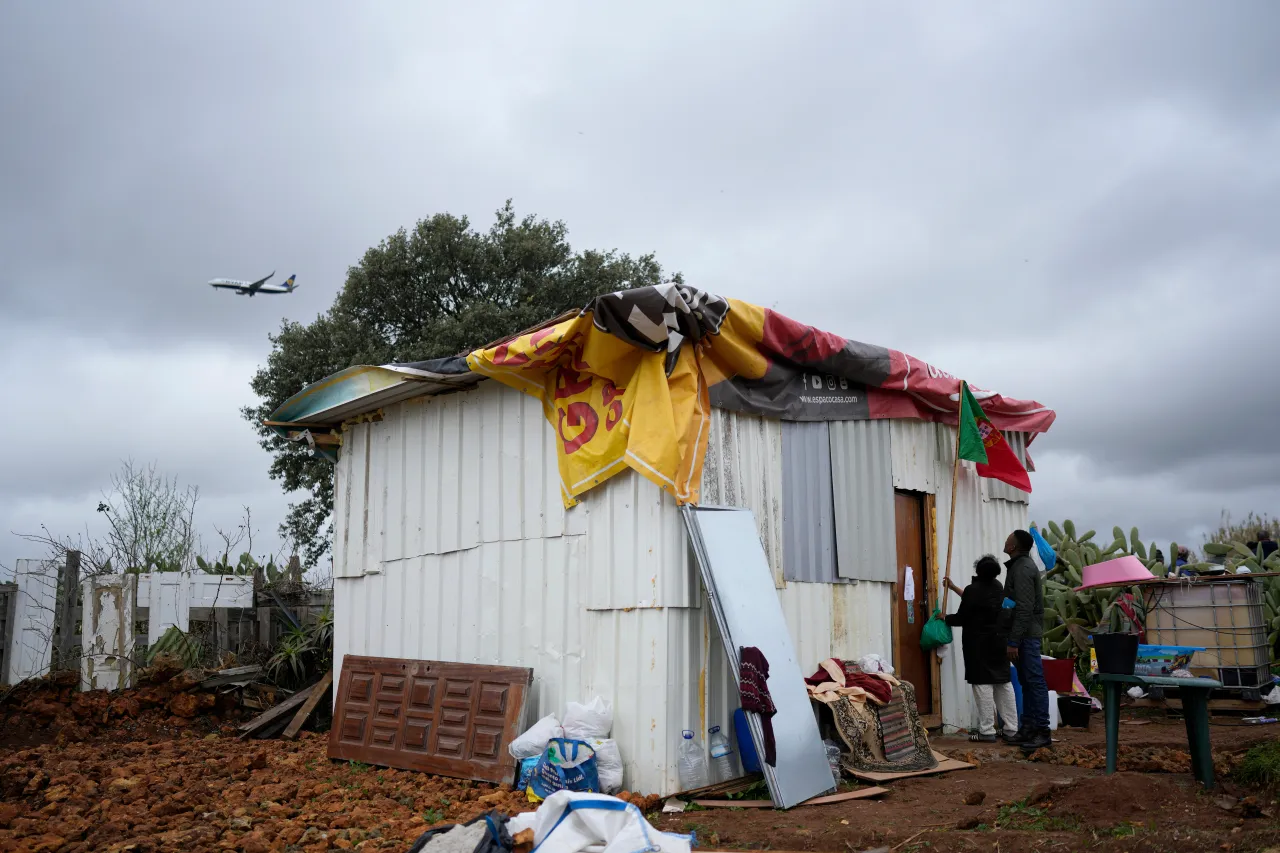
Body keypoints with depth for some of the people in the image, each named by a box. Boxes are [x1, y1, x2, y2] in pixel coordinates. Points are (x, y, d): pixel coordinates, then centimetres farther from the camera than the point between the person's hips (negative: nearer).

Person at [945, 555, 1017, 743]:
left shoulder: (973, 590, -15)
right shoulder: (998, 587, 7)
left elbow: (961, 618, -11)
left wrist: (945, 618, 8)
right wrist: (954, 588, 30)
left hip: (979, 644, -7)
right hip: (999, 641, 7)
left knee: (983, 684, -5)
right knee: (1004, 683, 11)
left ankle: (987, 731, -6)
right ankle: (1011, 729, 13)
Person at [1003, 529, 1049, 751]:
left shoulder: (1022, 568, -15)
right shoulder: (1021, 565, 16)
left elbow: (1024, 609, -21)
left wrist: (1013, 641, -21)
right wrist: (1013, 639, 20)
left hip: (1027, 634, -10)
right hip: (1025, 633, 10)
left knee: (1035, 681, -7)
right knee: (1026, 681, 11)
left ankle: (1042, 732, -6)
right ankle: (1027, 728, 16)